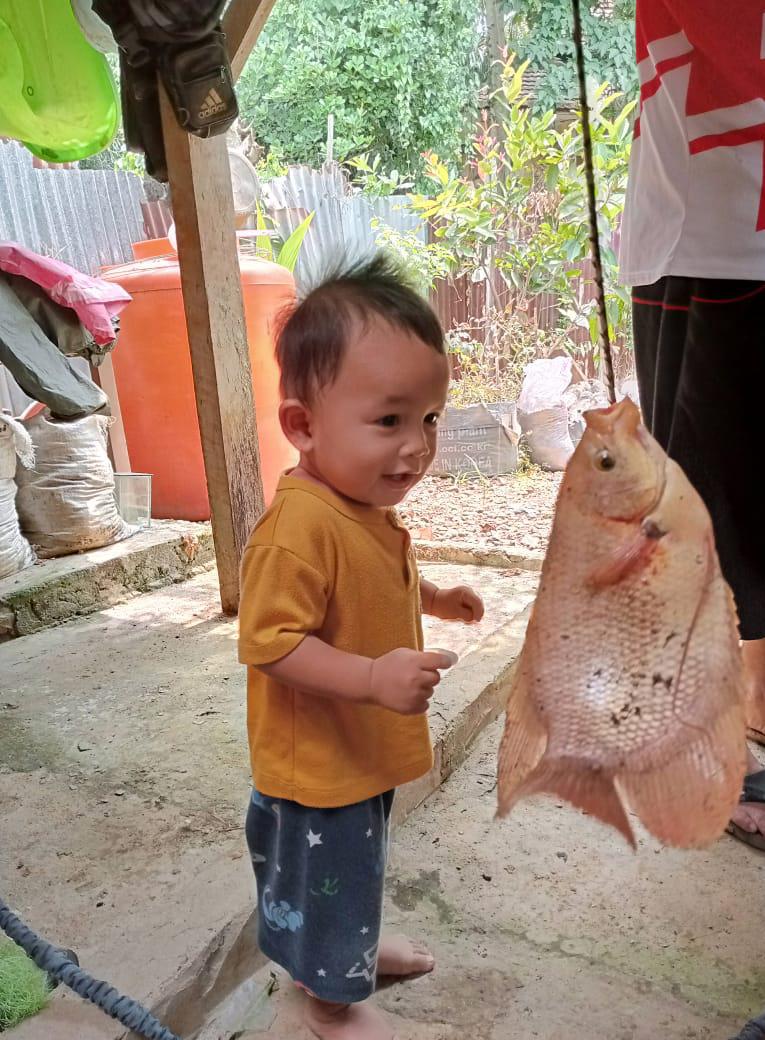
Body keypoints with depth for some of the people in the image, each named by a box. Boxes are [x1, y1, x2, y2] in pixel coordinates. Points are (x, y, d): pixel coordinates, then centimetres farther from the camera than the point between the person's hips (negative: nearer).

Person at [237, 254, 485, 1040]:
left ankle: (355, 943, 57)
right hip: (317, 763, -9)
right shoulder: (299, 526, -33)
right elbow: (270, 641, -32)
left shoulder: (368, 506, -2)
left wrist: (430, 598, 5)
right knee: (325, 876, 15)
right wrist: (372, 677, -38)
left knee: (358, 867, 31)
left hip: (366, 746, 9)